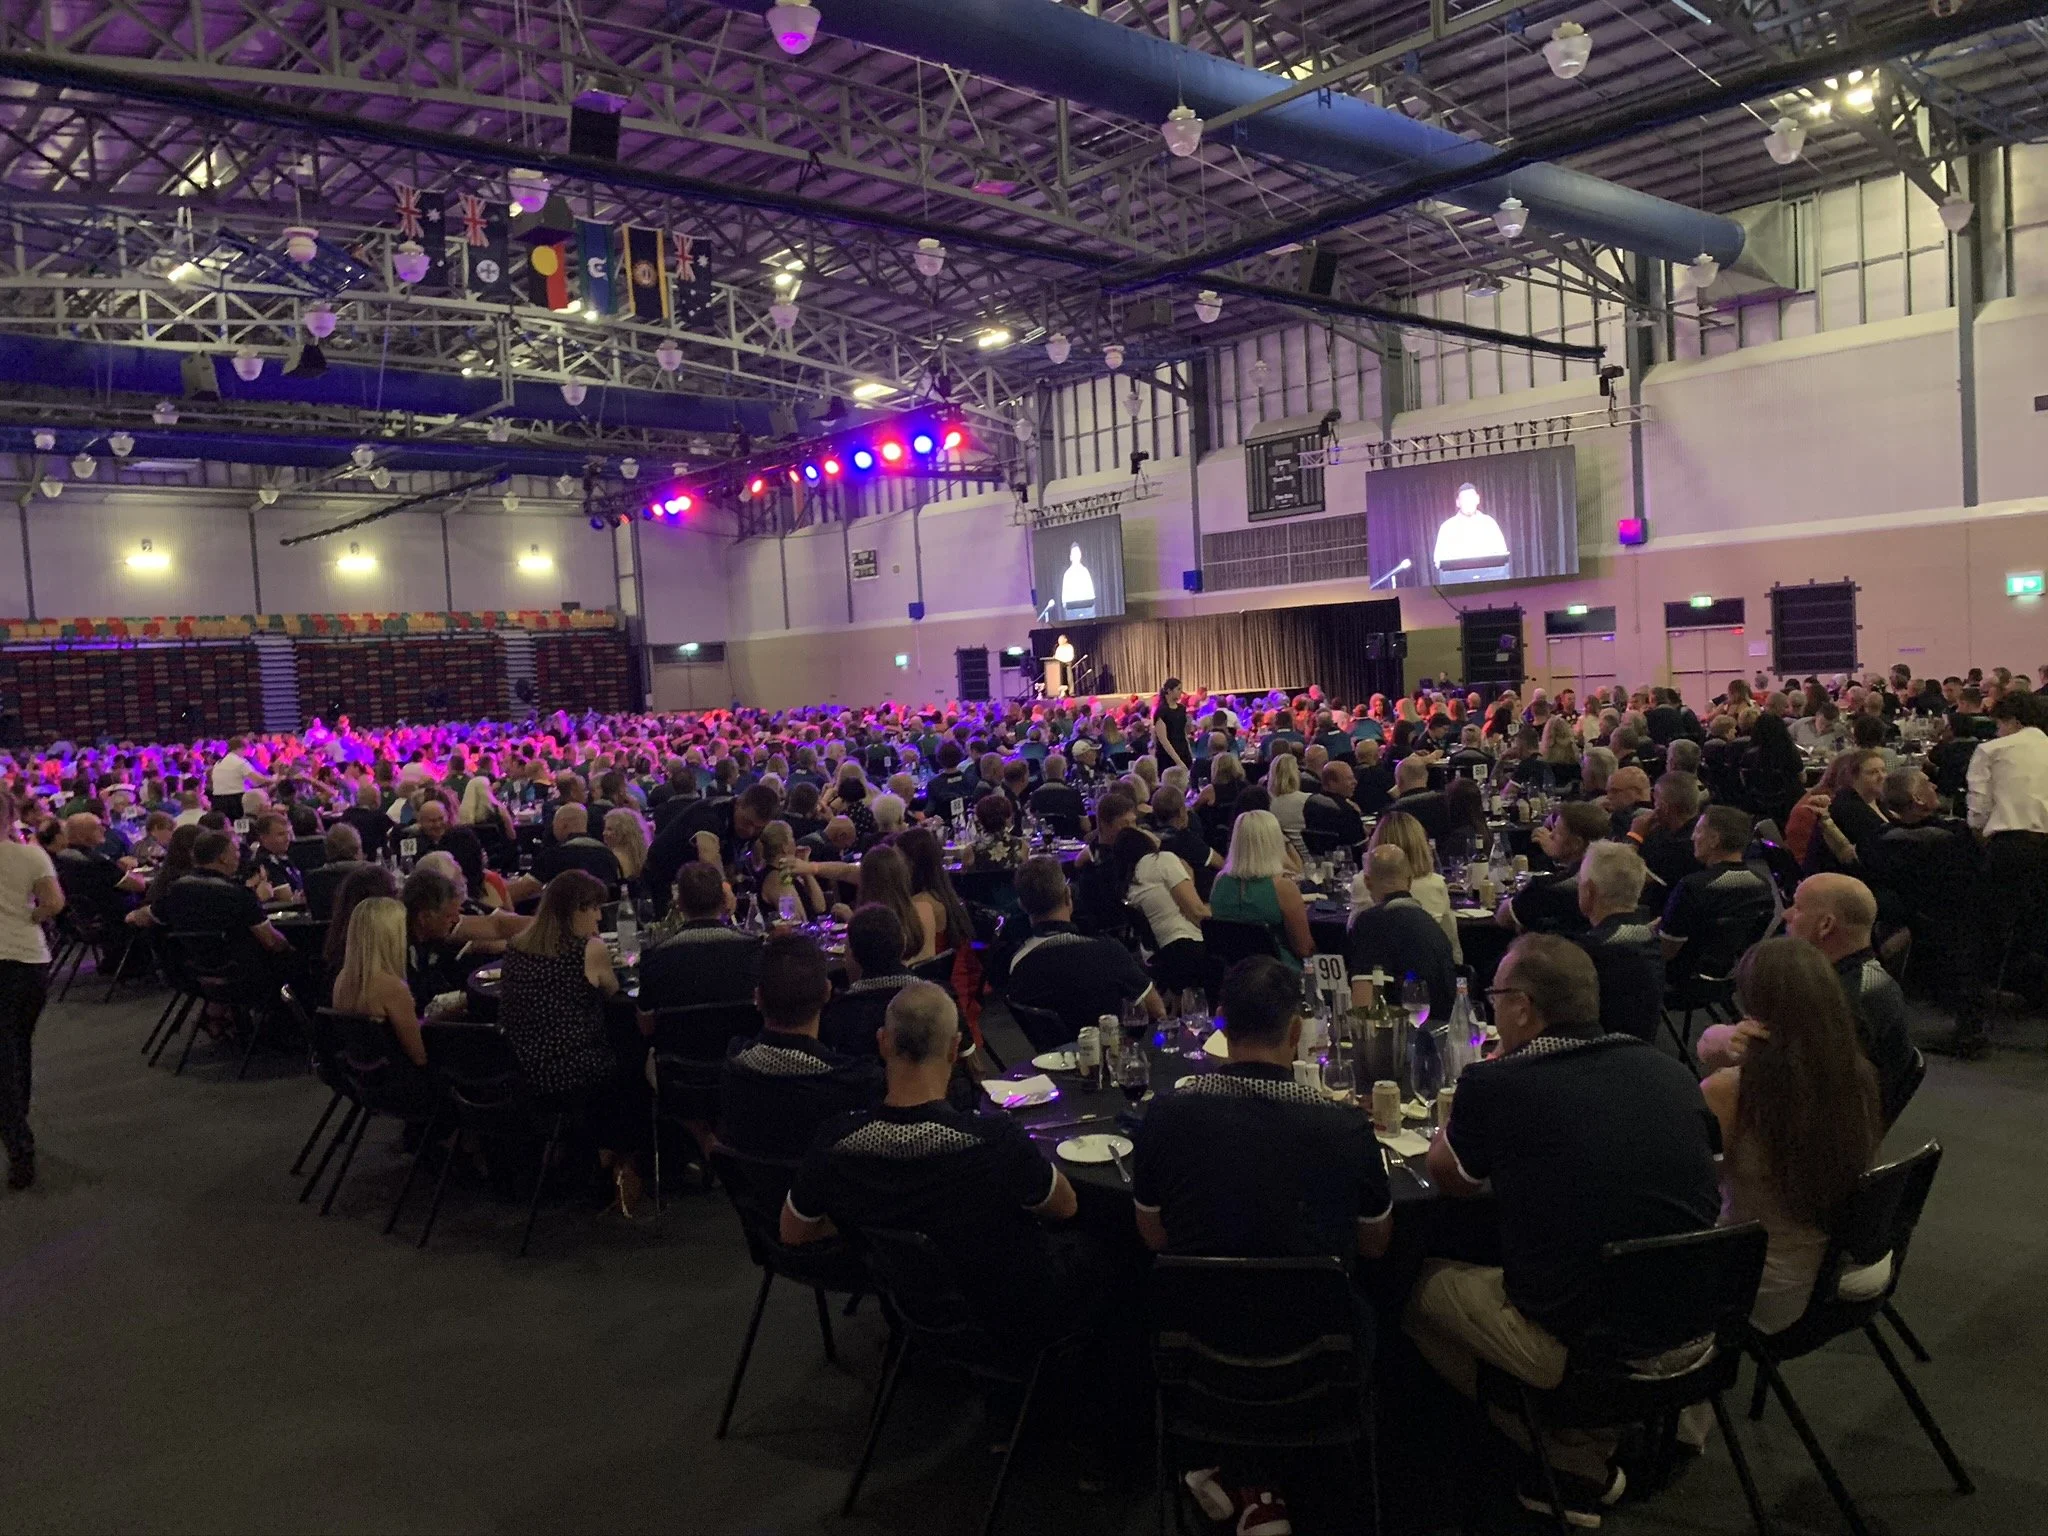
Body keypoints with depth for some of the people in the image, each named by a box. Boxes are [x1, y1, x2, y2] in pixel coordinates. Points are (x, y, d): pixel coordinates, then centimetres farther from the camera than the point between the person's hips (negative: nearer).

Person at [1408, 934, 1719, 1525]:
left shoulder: (1497, 1085, -15)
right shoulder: (1670, 1070, 1)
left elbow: (1447, 1179, 4)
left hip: (1576, 1347, -6)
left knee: (1419, 1283, 16)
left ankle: (1572, 1457, 16)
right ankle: (1591, 1456, 25)